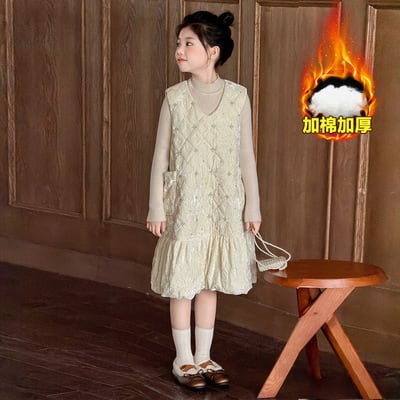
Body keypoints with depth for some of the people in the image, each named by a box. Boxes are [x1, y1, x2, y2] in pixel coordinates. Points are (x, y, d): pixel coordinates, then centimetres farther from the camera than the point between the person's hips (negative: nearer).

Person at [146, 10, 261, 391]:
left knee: (209, 283, 12)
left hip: (224, 205, 1)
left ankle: (204, 356, 26)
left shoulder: (238, 96, -3)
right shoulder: (174, 97, -5)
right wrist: (156, 207, -4)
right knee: (182, 283, 6)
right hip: (184, 203, -1)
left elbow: (246, 156, 2)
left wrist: (252, 205, 1)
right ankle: (183, 359, 20)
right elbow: (161, 156, -2)